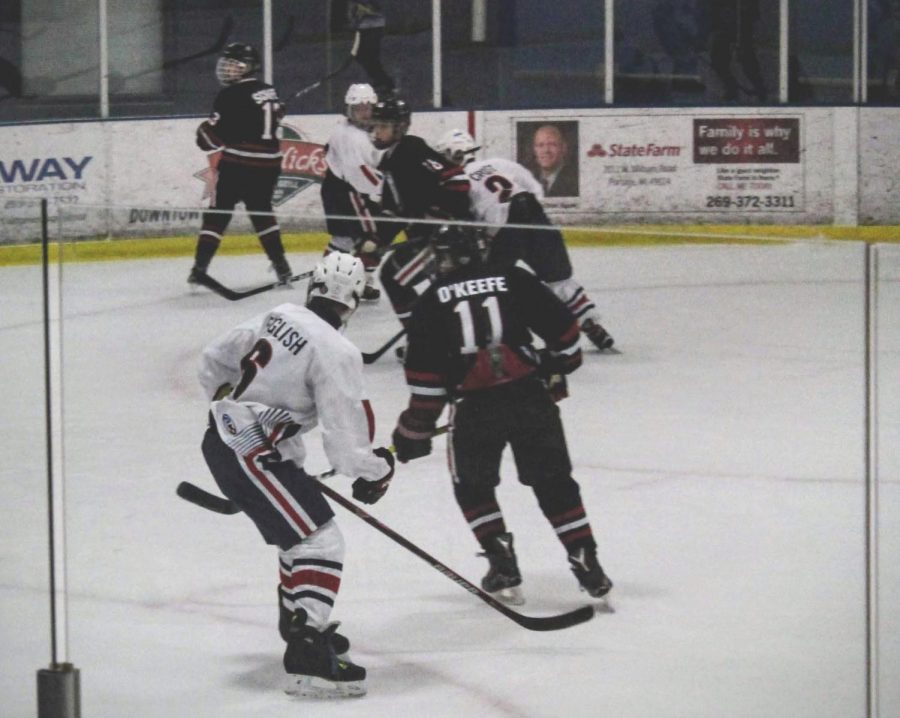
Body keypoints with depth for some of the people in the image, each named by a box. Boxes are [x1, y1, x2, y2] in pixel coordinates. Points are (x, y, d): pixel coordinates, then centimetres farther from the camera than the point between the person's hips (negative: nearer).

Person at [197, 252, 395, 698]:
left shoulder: (278, 317, 7)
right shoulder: (336, 353, -18)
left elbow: (215, 360, 20)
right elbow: (344, 439, -19)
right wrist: (375, 472, -1)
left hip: (222, 439, 9)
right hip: (250, 455, -9)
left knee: (299, 534, 25)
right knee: (320, 541, -11)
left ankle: (300, 623, 41)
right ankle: (307, 659, -21)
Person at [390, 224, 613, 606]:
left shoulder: (432, 302, 5)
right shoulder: (514, 280, 7)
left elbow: (425, 375, 1)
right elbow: (562, 327, 8)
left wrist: (414, 430, 10)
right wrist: (558, 365, 28)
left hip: (473, 406, -2)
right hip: (531, 397, 2)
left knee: (472, 486, 20)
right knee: (554, 482, 14)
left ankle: (503, 565, 14)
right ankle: (586, 562, 9)